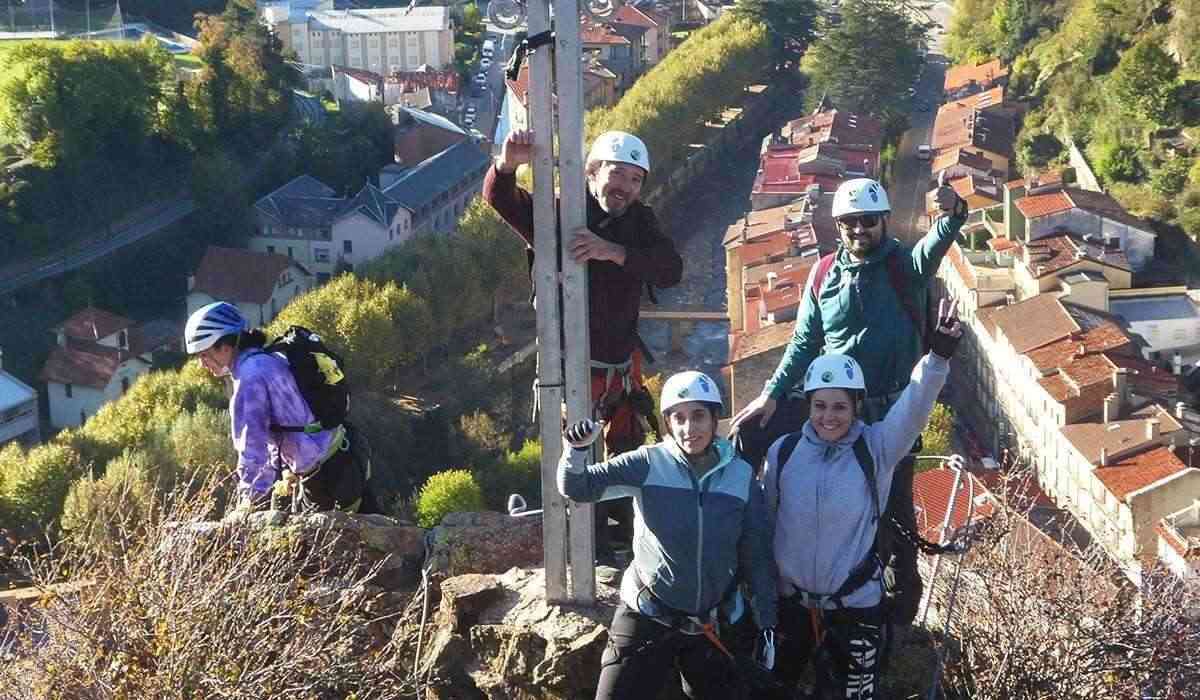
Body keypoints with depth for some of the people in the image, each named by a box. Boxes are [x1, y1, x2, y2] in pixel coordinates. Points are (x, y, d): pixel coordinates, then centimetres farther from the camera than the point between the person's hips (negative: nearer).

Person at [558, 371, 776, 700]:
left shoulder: (741, 475, -1)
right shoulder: (648, 463, -7)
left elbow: (756, 556, 4)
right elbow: (578, 488, -10)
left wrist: (767, 623, 3)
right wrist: (577, 450, -30)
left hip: (709, 627, 2)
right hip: (645, 619, -2)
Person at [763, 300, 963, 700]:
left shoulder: (876, 449, -12)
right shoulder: (782, 453, -8)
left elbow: (914, 405, -29)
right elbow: (765, 523, 3)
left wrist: (939, 356, -46)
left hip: (856, 607, -2)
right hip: (790, 601, 2)